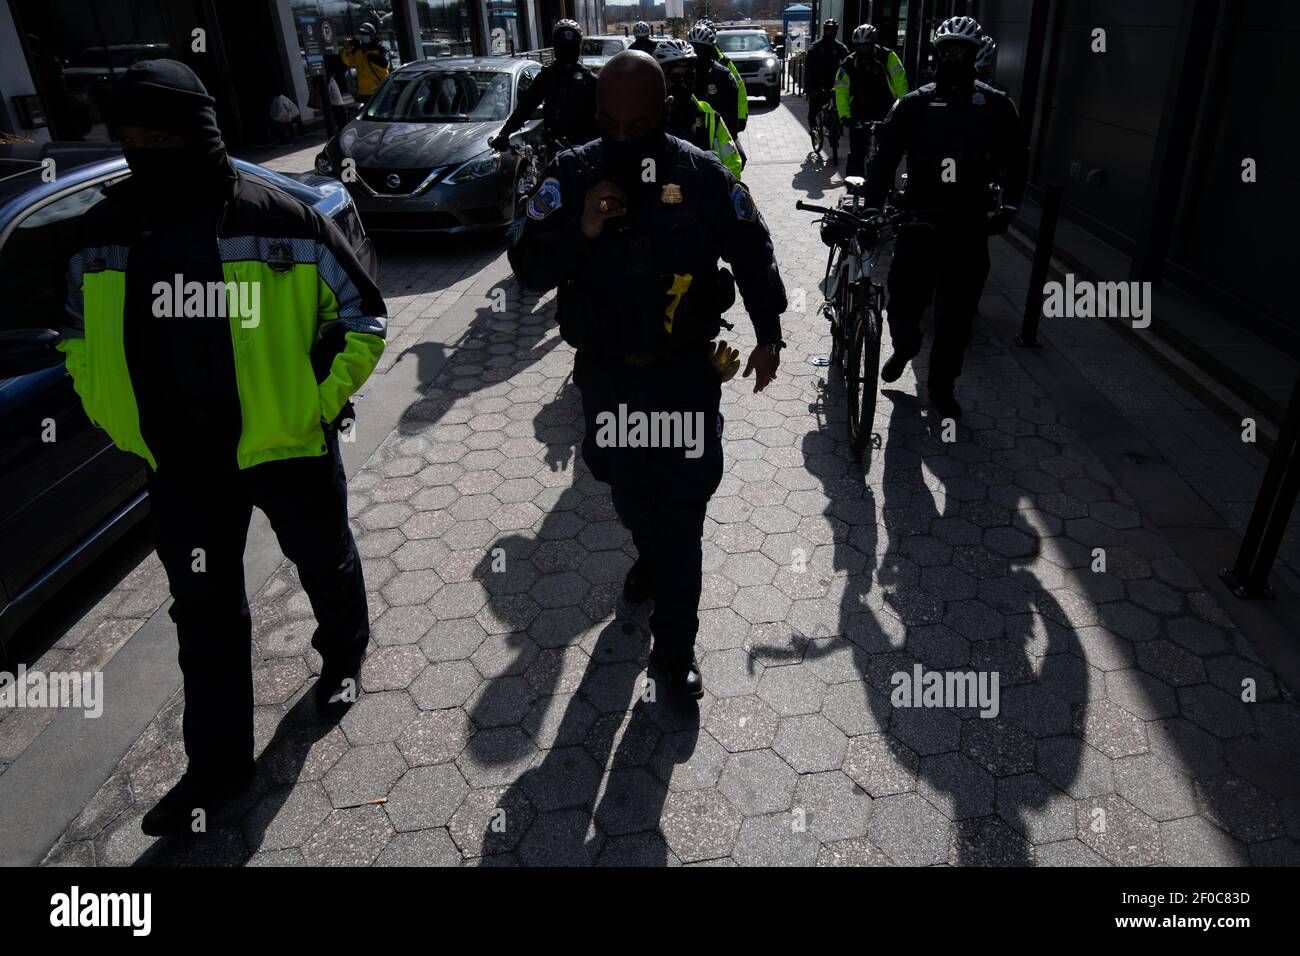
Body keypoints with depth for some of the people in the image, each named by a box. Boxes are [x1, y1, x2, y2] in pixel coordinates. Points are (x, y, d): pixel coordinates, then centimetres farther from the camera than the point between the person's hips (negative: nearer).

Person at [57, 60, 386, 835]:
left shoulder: (283, 222, -15)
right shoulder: (106, 232, -1)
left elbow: (364, 319, -6)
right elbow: (82, 339, 14)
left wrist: (320, 406, -10)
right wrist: (116, 418, 3)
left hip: (286, 447, -4)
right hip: (181, 464, 4)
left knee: (325, 564, 19)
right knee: (205, 611, 13)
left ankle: (343, 657, 50)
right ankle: (218, 763, 29)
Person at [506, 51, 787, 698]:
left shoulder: (703, 175, -8)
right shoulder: (570, 175, -6)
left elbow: (753, 253, 5)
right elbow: (527, 267, -9)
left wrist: (769, 335, 6)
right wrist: (578, 231, -27)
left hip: (685, 373, -2)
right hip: (606, 373, 3)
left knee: (681, 507, 0)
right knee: (626, 486, 21)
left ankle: (675, 646, 14)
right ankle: (650, 559, 54)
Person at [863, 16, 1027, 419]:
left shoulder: (995, 106, 4)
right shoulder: (914, 103, 2)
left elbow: (1015, 159, 8)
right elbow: (884, 155, -2)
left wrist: (1008, 206, -5)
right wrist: (873, 207, -13)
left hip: (969, 226, 1)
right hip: (918, 220, -1)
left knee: (957, 315, 6)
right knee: (904, 302, -1)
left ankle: (942, 385, 22)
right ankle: (904, 346, 34)